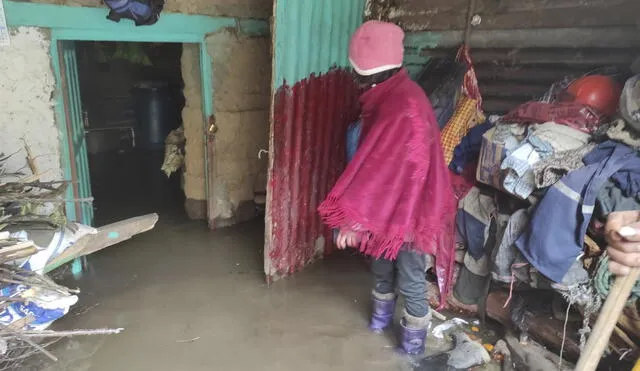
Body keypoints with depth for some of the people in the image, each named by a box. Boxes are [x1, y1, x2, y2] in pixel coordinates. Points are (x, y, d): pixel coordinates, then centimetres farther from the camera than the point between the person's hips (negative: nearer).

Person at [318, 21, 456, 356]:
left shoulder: (406, 105, -28)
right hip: (385, 205, 9)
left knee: (409, 278, 9)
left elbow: (384, 167, -31)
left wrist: (354, 217, -28)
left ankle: (414, 341, 31)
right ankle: (383, 315, 48)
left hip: (409, 208, -9)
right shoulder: (385, 96, 3)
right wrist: (359, 213, 14)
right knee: (381, 264, 24)